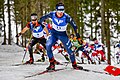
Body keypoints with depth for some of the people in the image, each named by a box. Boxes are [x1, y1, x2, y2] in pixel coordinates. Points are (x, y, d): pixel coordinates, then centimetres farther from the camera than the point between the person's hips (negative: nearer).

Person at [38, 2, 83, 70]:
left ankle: (74, 65, 19)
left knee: (69, 49, -4)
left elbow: (74, 25, -12)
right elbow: (43, 18, 0)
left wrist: (77, 33, -13)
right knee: (48, 45, -22)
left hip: (63, 35, -1)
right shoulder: (52, 14, -18)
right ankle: (52, 64, -11)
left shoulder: (66, 17, -23)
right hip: (54, 34, 1)